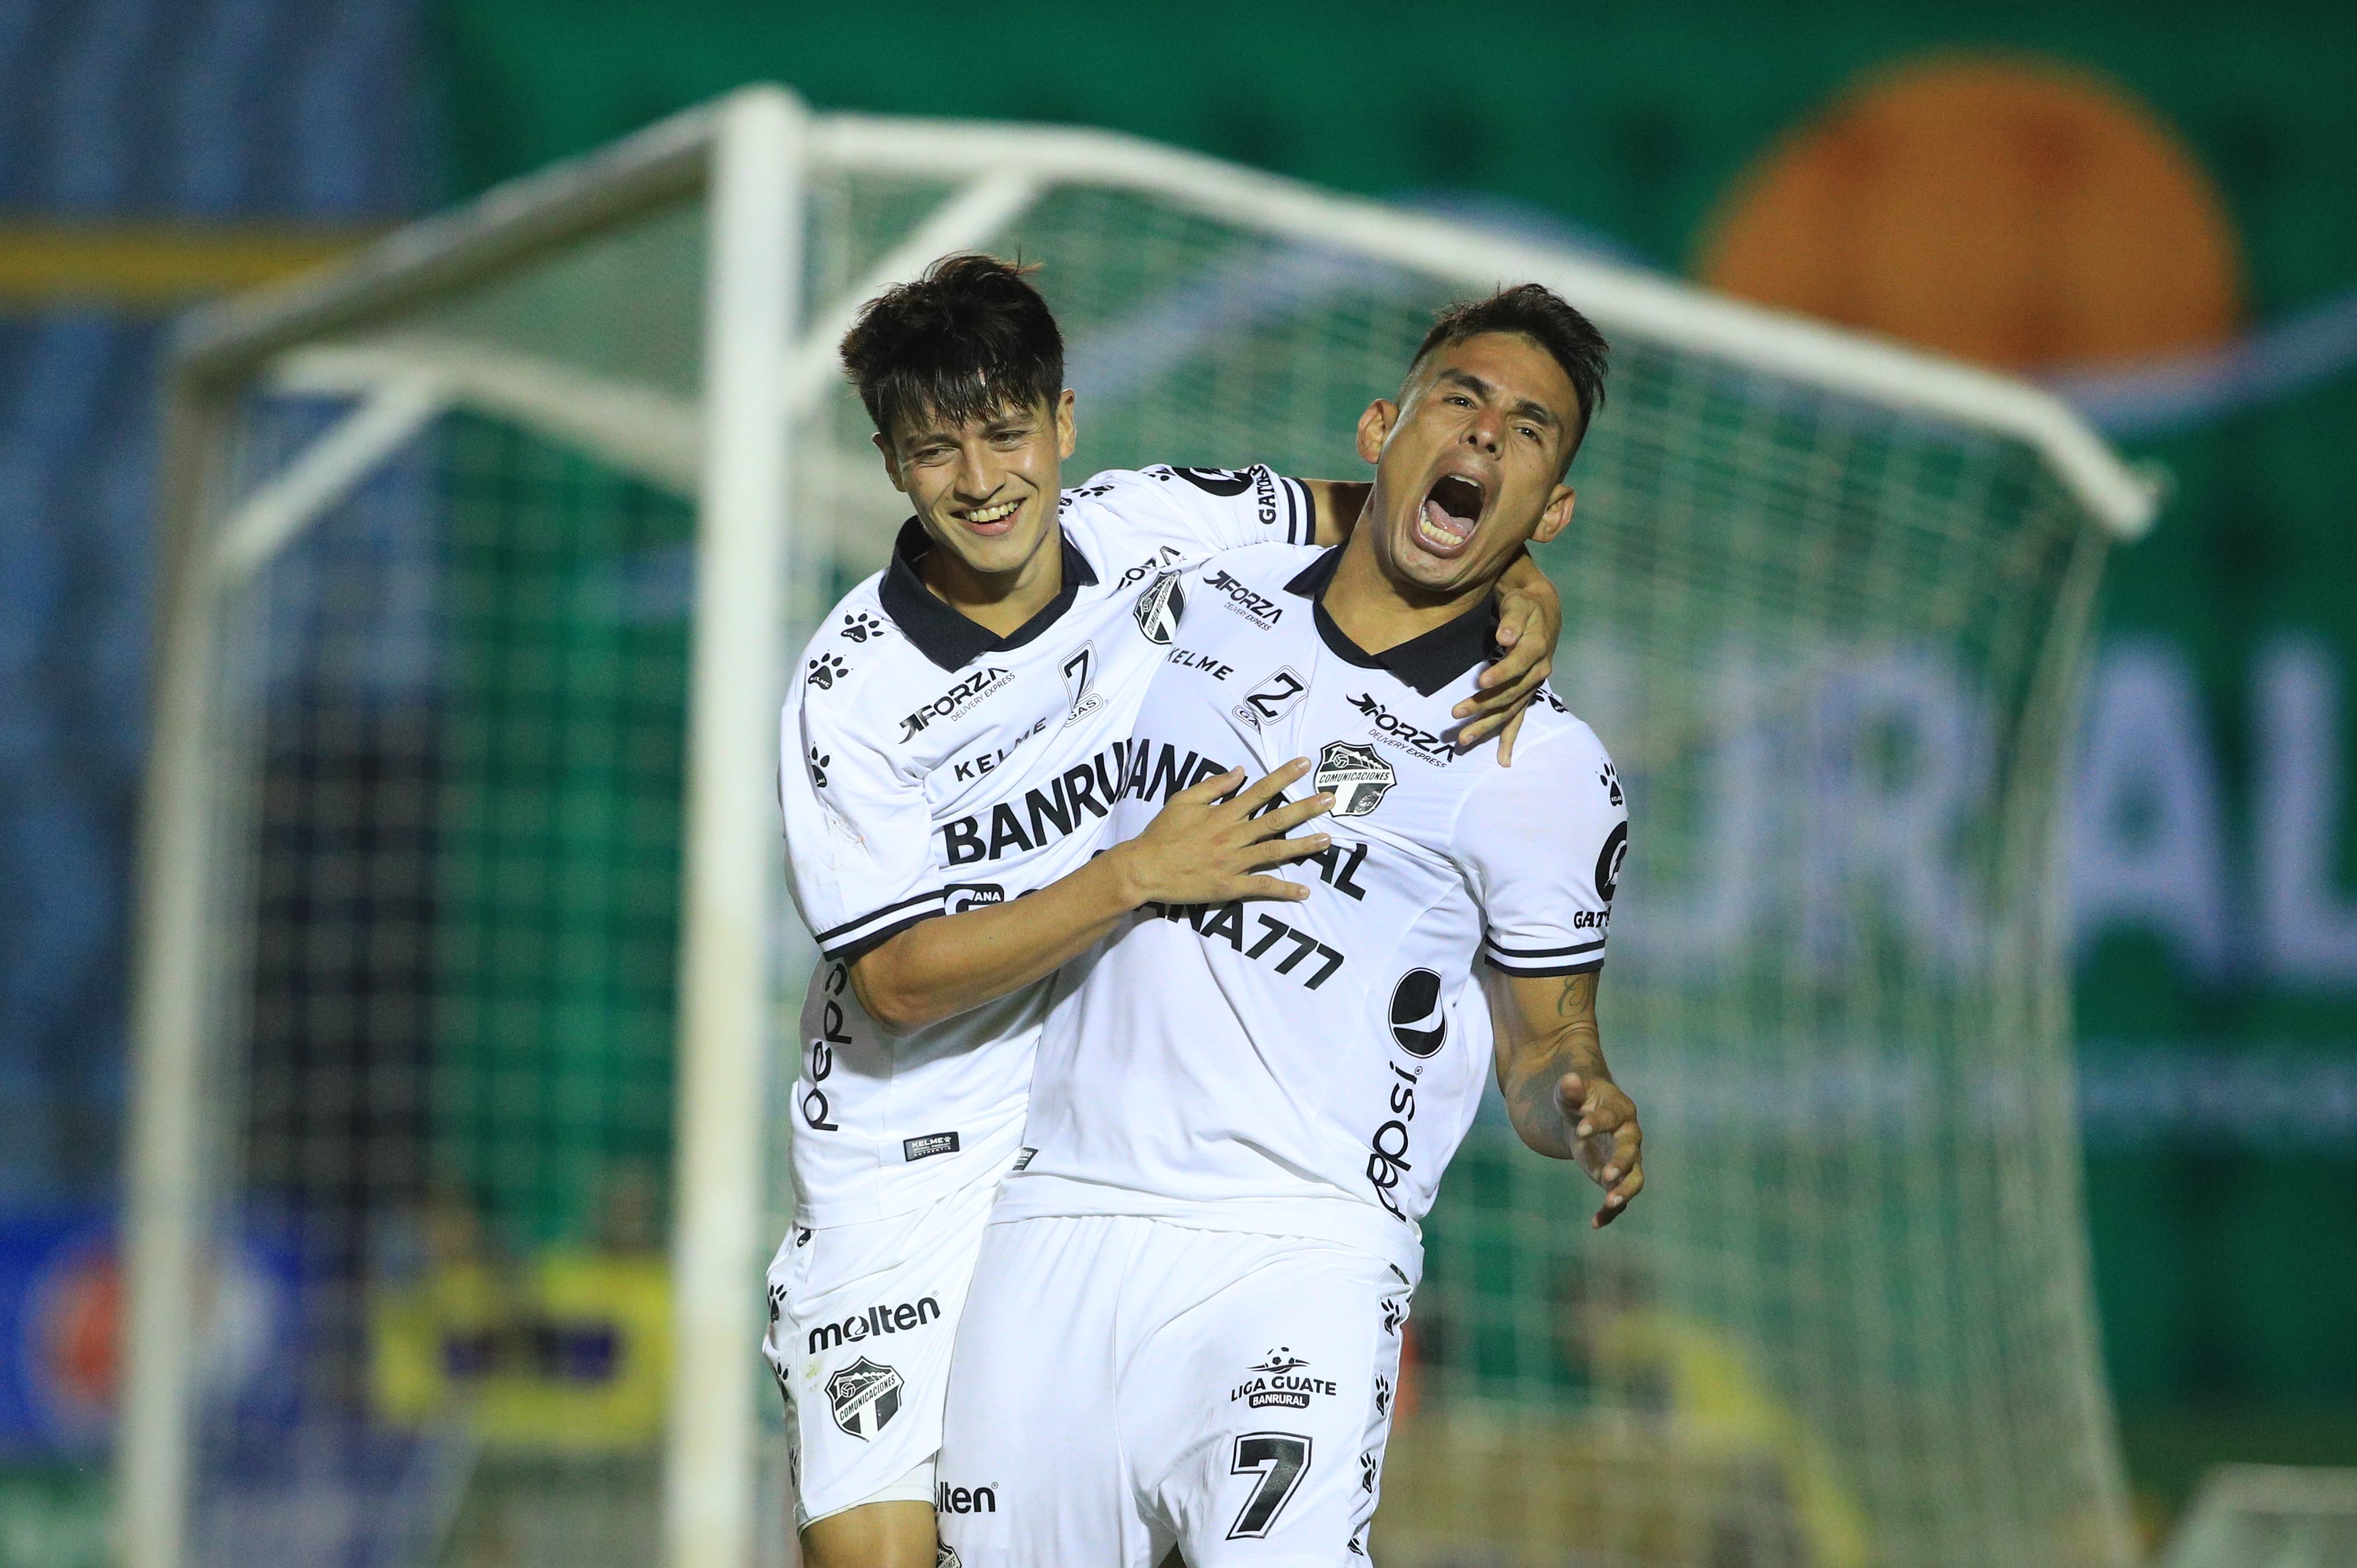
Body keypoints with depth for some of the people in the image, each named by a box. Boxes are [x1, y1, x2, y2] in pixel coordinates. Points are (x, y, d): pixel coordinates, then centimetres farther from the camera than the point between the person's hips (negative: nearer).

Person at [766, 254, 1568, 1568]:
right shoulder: (852, 693, -14)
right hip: (913, 1156, -3)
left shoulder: (1162, 529, -5)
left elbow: (1363, 518, 13)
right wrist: (1140, 876, -23)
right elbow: (901, 982, -16)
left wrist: (1519, 599, -7)